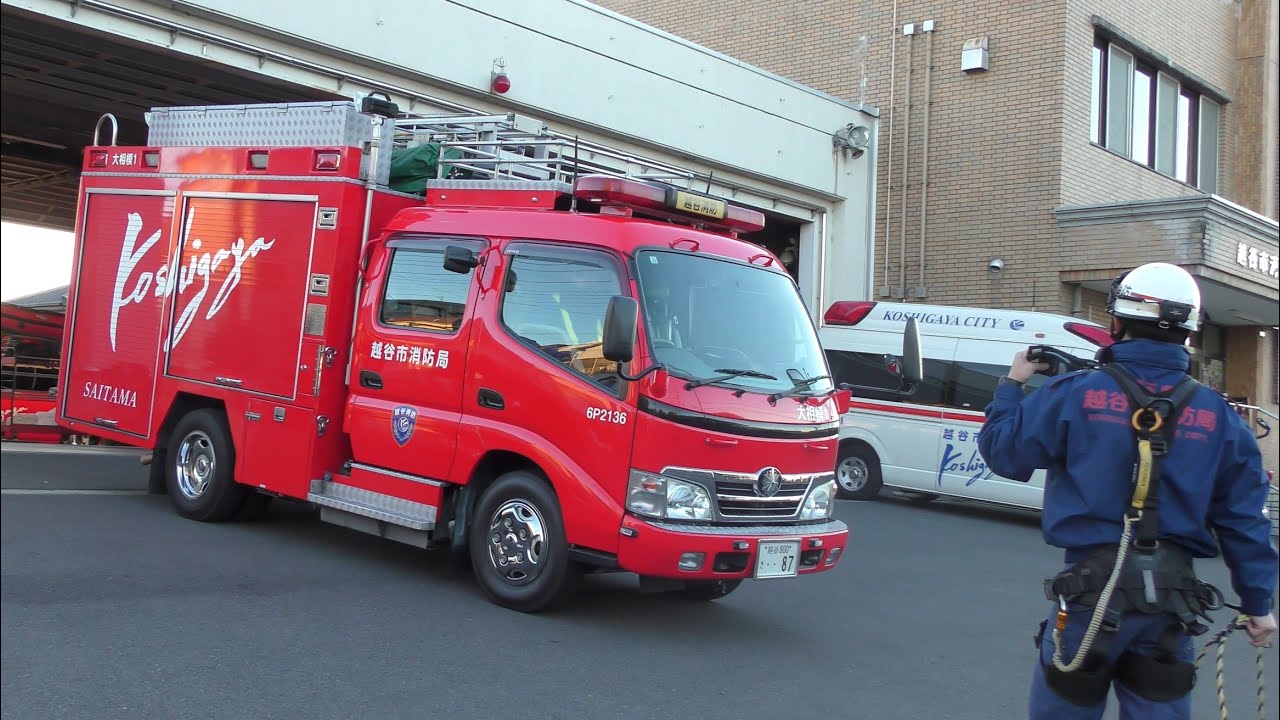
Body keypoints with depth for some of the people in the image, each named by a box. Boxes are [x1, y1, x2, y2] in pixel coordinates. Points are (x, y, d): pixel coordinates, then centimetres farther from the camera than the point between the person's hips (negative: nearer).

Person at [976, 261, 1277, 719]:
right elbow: (1243, 519, 4)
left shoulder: (1074, 394, -10)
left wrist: (1012, 383, 14)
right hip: (1173, 599, 3)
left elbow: (1002, 451, -2)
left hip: (1092, 590, -3)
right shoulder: (1217, 416, 1)